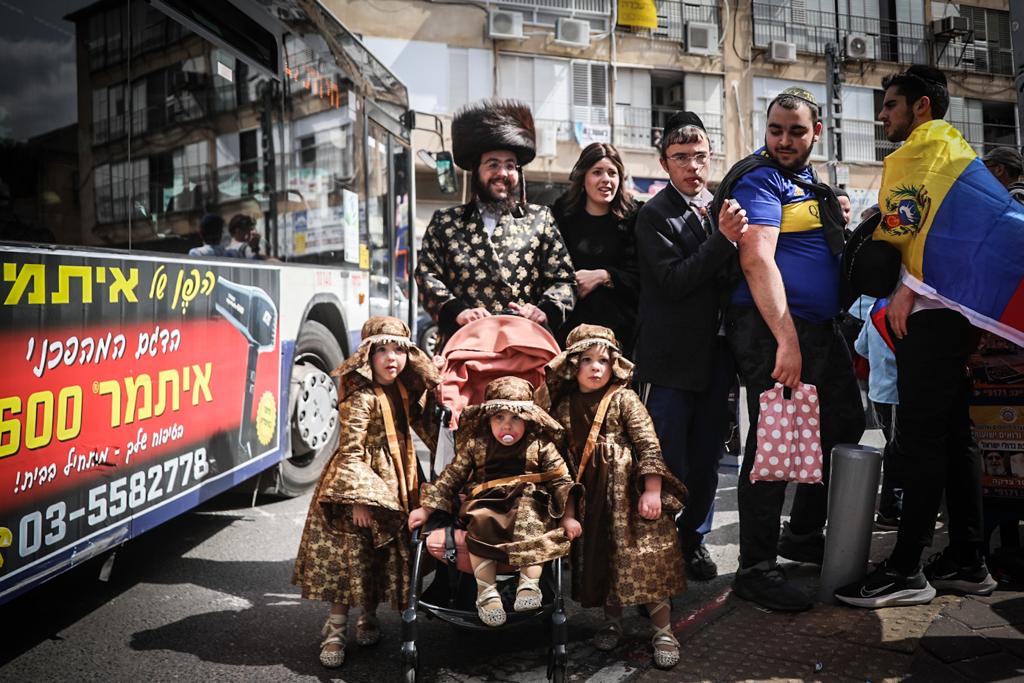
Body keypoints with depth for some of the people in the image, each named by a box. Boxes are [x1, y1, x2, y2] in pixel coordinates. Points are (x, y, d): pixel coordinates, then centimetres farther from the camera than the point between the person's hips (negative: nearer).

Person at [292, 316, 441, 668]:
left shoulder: (403, 391, 4)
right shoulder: (361, 397, -18)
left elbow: (424, 424, 19)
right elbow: (350, 451, -21)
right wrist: (358, 498, -23)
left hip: (394, 486, 7)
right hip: (361, 484, -7)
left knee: (384, 557, 15)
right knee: (349, 557, -3)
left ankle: (368, 618, 32)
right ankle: (336, 631, 10)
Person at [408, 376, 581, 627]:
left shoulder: (541, 446, 0)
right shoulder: (475, 444, 3)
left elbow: (561, 481, 0)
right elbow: (451, 477, 8)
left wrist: (568, 517, -10)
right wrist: (425, 509, 5)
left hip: (529, 505, -1)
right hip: (487, 505, 1)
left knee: (531, 524, -33)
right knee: (480, 522, -30)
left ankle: (529, 585, -27)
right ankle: (486, 592, -26)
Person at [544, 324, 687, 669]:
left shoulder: (624, 399, -5)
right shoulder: (563, 405, 6)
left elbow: (649, 445, -10)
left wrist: (652, 491, -17)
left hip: (628, 491, -4)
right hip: (588, 497, 4)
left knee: (644, 557, -6)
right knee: (598, 558, 10)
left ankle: (662, 628, 8)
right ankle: (612, 619, 31)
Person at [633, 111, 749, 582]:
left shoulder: (720, 208, 12)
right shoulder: (655, 215, -7)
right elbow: (674, 281, -18)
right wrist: (723, 239, -24)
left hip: (715, 354, 6)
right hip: (670, 358, -6)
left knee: (706, 458, 14)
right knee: (667, 461, 1)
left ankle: (693, 538, 30)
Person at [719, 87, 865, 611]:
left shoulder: (808, 181, 20)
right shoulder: (761, 179, -9)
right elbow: (757, 259, -23)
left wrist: (838, 223, 13)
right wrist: (786, 340, -29)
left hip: (820, 329, 10)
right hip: (774, 331, -10)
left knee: (845, 425, 17)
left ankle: (803, 535, 31)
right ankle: (756, 568, 3)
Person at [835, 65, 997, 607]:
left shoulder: (933, 142, -3)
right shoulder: (945, 148, 27)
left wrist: (907, 289, -20)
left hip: (929, 311, -10)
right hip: (946, 311, 10)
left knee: (919, 436, -10)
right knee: (952, 435, 10)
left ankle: (907, 569, -6)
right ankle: (968, 560, 17)